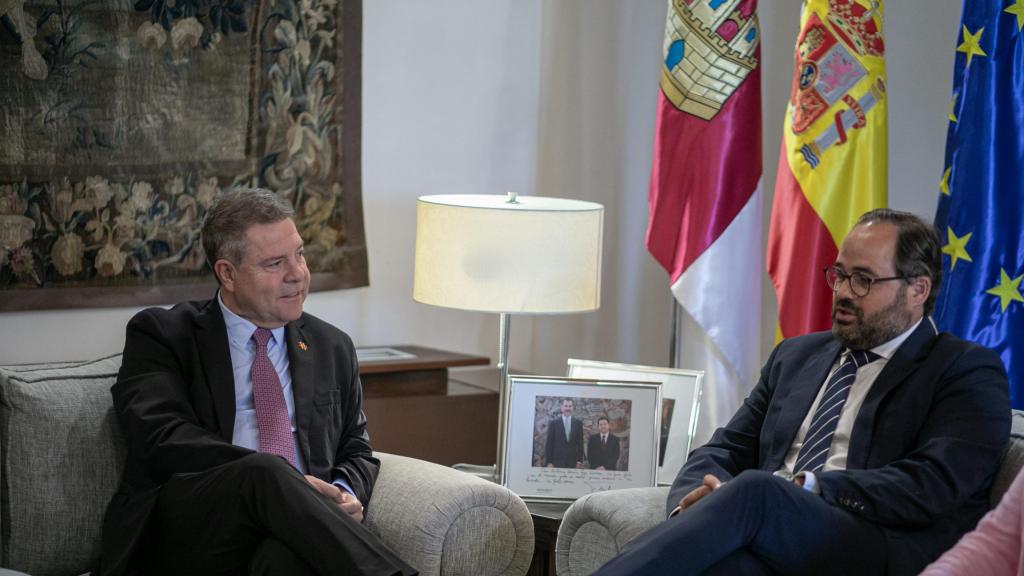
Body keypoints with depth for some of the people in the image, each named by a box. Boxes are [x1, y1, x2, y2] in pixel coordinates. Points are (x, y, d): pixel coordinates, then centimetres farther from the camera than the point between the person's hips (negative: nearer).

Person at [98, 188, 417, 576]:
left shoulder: (332, 348, 24)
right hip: (186, 538, -2)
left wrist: (346, 494, 1)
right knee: (265, 470, -36)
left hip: (291, 533, 2)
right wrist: (274, 478, -18)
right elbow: (162, 438, -6)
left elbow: (355, 450, 28)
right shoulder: (161, 335, 9)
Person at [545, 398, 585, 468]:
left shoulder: (578, 423, 9)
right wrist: (549, 462, -4)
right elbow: (549, 443, 2)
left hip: (573, 462, 2)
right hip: (558, 461, -2)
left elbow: (580, 443, 9)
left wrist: (580, 460, 2)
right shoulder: (554, 422, 2)